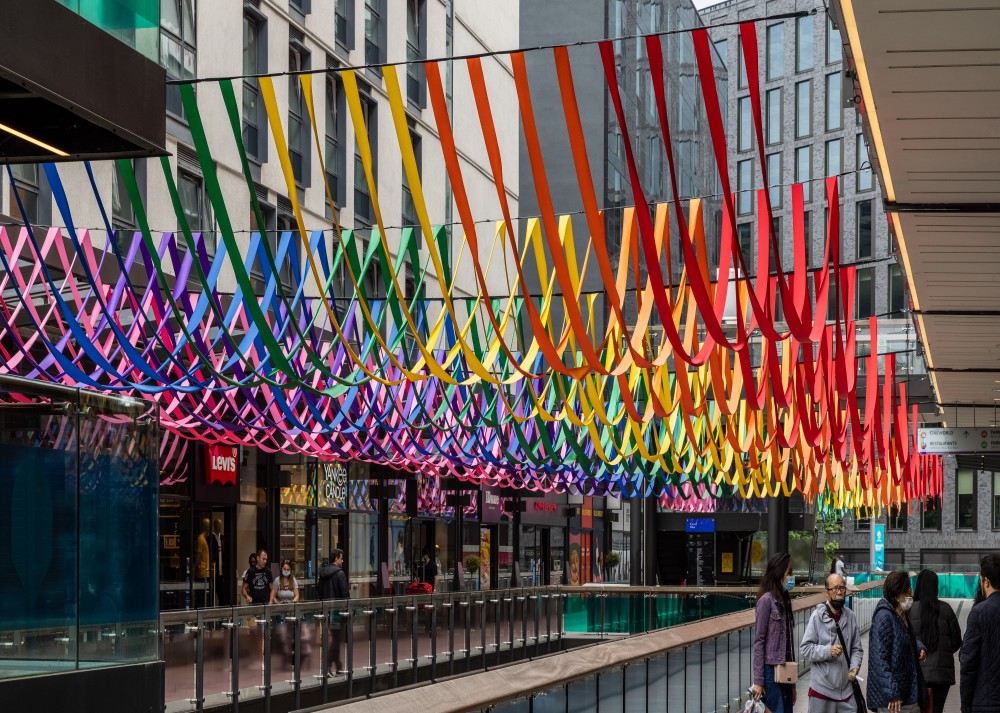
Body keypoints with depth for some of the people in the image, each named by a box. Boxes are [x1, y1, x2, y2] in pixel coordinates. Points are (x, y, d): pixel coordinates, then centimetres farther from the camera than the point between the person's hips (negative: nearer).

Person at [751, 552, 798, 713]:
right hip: (771, 670, -7)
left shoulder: (784, 600, 13)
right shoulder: (766, 600, -8)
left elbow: (789, 641, 14)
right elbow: (759, 641, -10)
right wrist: (758, 680, -14)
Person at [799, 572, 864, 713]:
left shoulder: (851, 617, 1)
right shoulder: (817, 616, -10)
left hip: (847, 690, 3)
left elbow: (857, 649, 9)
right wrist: (828, 651, -21)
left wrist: (855, 667, -8)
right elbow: (804, 649, -9)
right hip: (822, 690, -3)